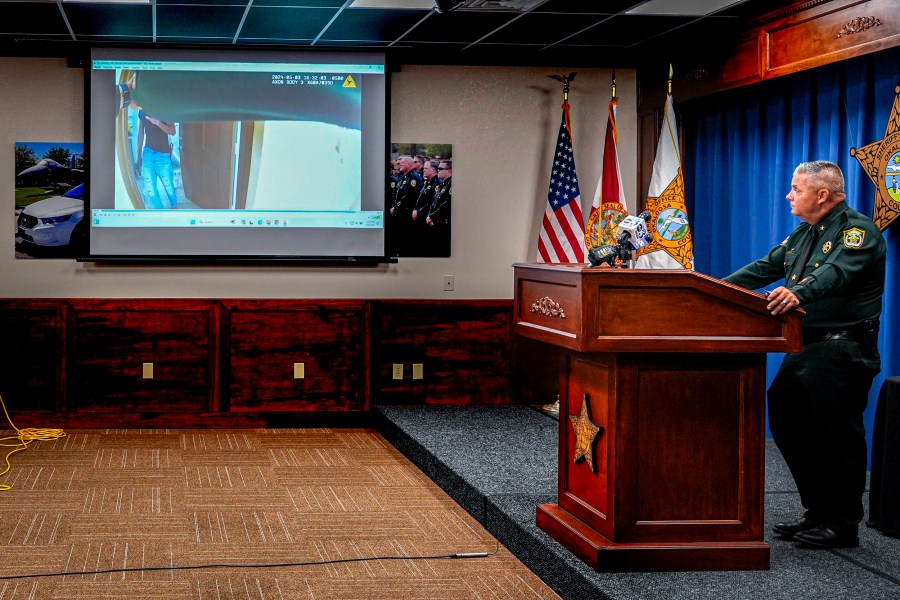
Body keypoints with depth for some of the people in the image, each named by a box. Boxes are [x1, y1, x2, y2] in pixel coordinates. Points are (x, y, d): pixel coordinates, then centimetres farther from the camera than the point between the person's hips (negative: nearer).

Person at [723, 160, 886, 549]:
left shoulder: (858, 230, -12)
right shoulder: (804, 234, 18)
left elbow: (835, 272, -31)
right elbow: (765, 268, 20)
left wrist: (798, 292, -50)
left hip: (842, 349, -9)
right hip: (806, 346, 10)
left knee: (837, 436, -4)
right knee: (787, 424, 10)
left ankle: (842, 526, 7)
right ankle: (818, 513, 21)